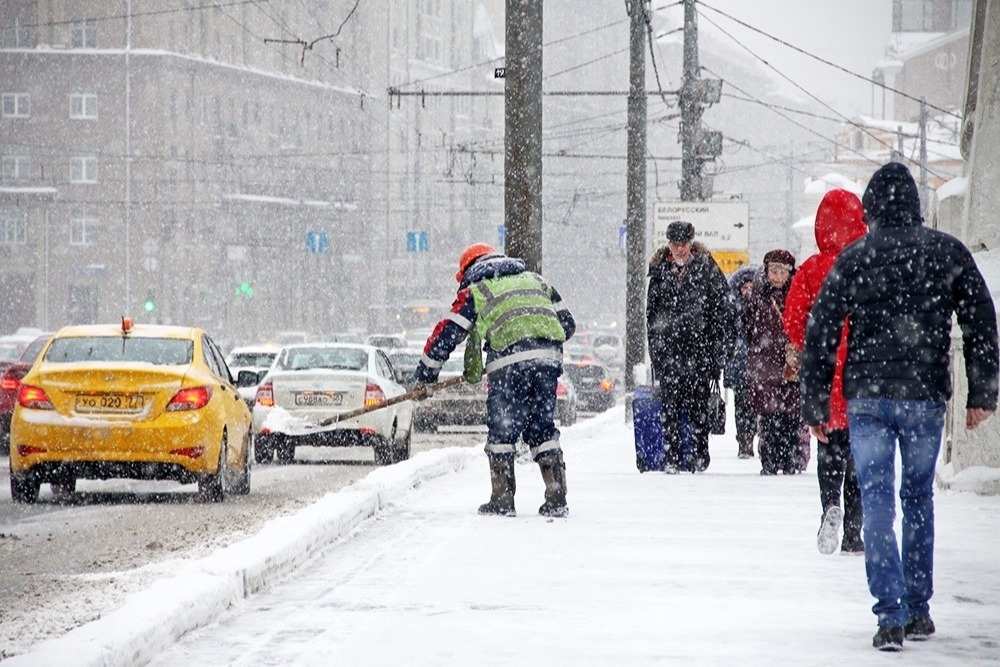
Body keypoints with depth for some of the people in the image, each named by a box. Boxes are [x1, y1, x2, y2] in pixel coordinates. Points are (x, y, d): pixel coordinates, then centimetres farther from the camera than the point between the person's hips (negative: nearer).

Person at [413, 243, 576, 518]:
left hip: (509, 361, -4)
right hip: (549, 359, 4)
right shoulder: (536, 280, 28)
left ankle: (502, 500, 2)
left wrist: (425, 373, 19)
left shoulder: (475, 291, 14)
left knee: (502, 430, 5)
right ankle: (556, 499, 6)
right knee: (543, 428, 12)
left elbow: (448, 332, 10)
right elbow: (567, 323, 26)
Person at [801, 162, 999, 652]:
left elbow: (820, 333, 0)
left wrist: (814, 406, 6)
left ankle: (892, 616, -11)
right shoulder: (948, 253, 3)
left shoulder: (854, 259, 0)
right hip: (925, 397, 2)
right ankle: (918, 610, 20)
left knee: (877, 503, -1)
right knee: (918, 499, 16)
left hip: (866, 398, -1)